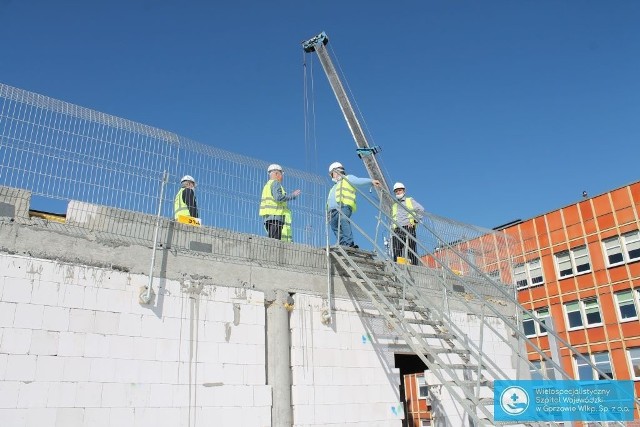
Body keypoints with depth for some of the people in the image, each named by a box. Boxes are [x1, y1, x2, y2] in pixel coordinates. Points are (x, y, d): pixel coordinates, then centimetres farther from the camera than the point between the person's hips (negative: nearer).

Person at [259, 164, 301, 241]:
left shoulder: (267, 185, 26)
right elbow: (278, 197, -17)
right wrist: (292, 195, -7)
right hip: (275, 215, -9)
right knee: (275, 240, -15)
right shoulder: (275, 183, -1)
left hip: (267, 217, 9)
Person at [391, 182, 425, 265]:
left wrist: (414, 220, -7)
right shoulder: (394, 206, 28)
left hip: (408, 229, -4)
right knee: (397, 253, -9)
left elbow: (421, 210, 4)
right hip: (397, 231, 4)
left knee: (411, 251, -11)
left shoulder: (410, 200, 17)